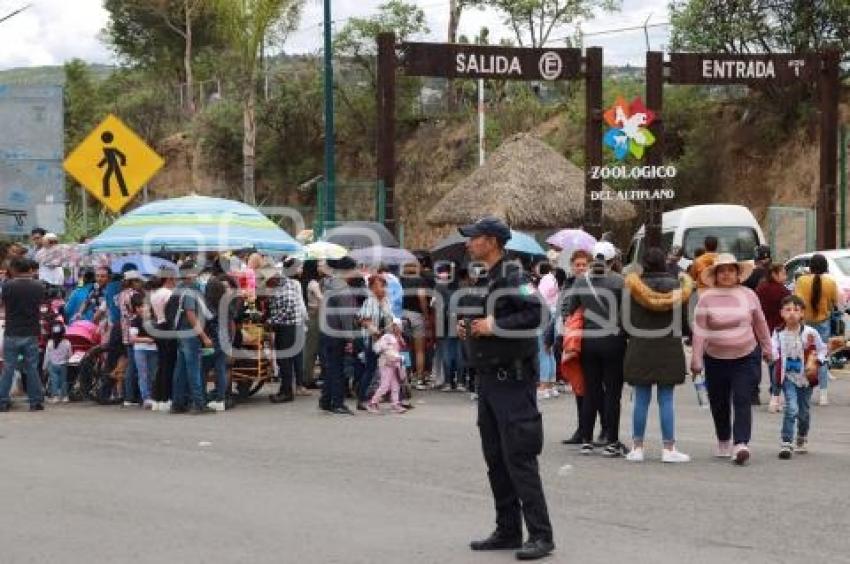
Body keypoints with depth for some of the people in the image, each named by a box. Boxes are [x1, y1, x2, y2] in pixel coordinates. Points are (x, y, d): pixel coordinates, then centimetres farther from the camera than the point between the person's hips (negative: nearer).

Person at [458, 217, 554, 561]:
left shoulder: (512, 277, -12)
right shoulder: (483, 281, 16)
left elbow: (536, 312, -25)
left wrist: (495, 326, -23)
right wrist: (469, 329, 8)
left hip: (511, 380, -10)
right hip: (488, 378, 10)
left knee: (519, 458, -11)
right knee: (495, 459, 12)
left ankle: (540, 535, -8)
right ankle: (508, 531, 19)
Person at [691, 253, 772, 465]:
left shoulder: (748, 295, 1)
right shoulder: (707, 298, -5)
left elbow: (760, 324, 13)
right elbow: (699, 331, -7)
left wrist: (767, 349, 19)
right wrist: (696, 360, -10)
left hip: (746, 358, 0)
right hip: (716, 360, 0)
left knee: (742, 401, -12)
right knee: (719, 404, 9)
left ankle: (741, 444, -21)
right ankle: (723, 443, 27)